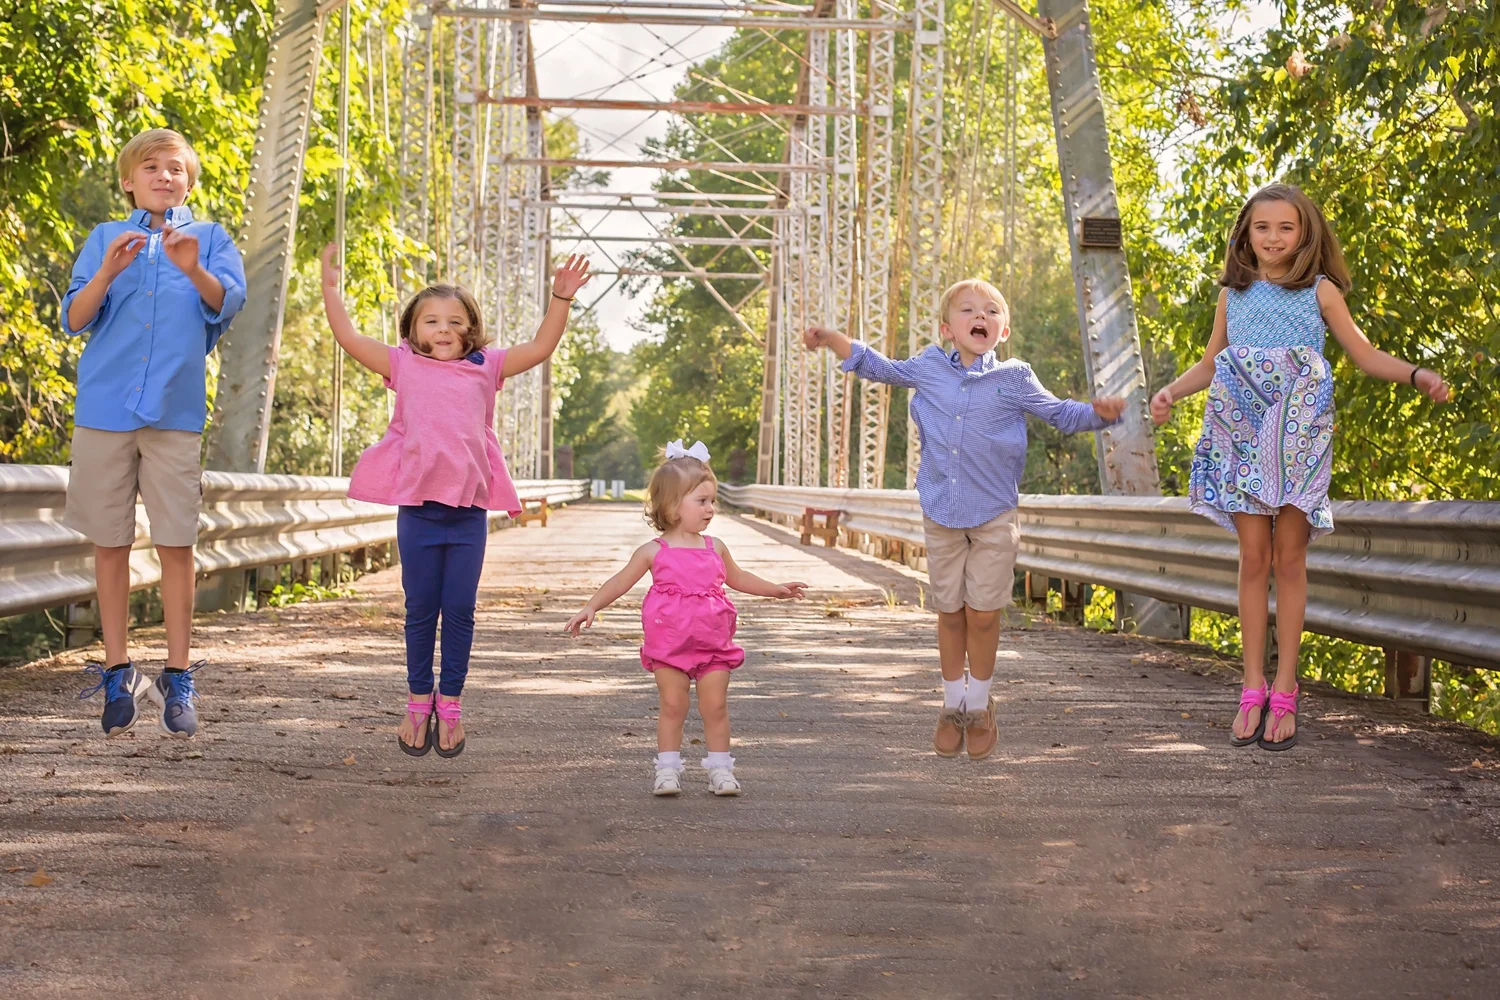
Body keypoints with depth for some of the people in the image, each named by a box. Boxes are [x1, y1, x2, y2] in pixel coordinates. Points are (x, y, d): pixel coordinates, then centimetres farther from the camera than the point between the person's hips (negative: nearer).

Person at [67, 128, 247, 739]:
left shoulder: (210, 239, 10)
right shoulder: (105, 239, 12)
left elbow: (228, 301, -8)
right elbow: (74, 319, 1)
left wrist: (192, 270, -29)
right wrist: (108, 273, -18)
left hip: (176, 409, -1)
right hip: (105, 407, 1)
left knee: (176, 545, -3)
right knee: (110, 543, 4)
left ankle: (178, 681, 3)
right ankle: (117, 674, 13)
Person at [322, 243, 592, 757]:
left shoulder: (486, 367, 9)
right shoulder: (404, 365, 6)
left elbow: (541, 348, 7)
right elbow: (349, 337, 4)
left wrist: (561, 299, -1)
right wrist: (330, 287, 1)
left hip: (469, 510, 1)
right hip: (418, 507, -1)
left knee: (460, 610, 4)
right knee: (420, 609, 7)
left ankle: (450, 704, 16)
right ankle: (418, 702, 19)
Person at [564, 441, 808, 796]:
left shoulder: (715, 547, 7)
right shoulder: (654, 552, -3)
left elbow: (737, 578, 24)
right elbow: (620, 582, 1)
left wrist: (776, 589, 24)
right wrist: (590, 608, -9)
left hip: (713, 645, 3)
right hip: (670, 645, -2)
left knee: (715, 706, 3)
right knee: (672, 705, 0)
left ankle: (720, 769, 13)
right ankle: (667, 769, 9)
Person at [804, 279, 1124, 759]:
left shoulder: (1013, 379, -3)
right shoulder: (928, 368, 2)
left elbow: (1061, 414, 3)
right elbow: (879, 367, 19)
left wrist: (1098, 412, -17)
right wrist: (830, 339, 14)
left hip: (994, 517, -2)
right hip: (941, 514, 2)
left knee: (983, 612, 1)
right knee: (949, 611, 9)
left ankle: (980, 705, 21)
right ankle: (953, 705, 25)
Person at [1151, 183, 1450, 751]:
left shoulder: (1320, 291, 7)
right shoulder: (1234, 295, 12)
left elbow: (1366, 356, 8)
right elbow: (1209, 365, 20)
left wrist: (1418, 375, -8)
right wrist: (1170, 391, 2)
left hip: (1299, 437, -2)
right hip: (1242, 437, 2)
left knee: (1289, 559, -1)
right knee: (1253, 557, 0)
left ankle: (1284, 693, 4)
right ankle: (1253, 690, 5)